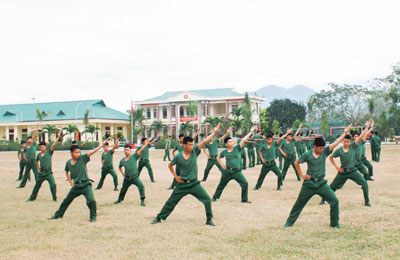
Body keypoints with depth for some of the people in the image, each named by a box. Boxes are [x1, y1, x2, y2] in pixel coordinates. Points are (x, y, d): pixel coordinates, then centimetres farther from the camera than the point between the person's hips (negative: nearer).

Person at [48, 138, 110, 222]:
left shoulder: (82, 158, -7)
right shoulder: (68, 163, 4)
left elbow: (91, 152, -18)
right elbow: (67, 172, 24)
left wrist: (102, 144, -27)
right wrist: (70, 182, 15)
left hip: (86, 185, -4)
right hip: (76, 186, 4)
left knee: (91, 200, -20)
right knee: (66, 200, 15)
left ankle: (93, 217, 0)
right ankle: (58, 215, 34)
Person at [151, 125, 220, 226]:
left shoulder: (194, 152, -6)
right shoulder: (178, 157, -9)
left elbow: (204, 141, -11)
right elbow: (170, 165, 8)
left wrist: (214, 132, -14)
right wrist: (175, 176, 1)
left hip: (194, 184, 1)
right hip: (182, 184, -1)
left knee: (207, 199, -11)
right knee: (171, 202, 6)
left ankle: (209, 220, 4)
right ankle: (159, 218, 21)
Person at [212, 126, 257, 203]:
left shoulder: (237, 148, -3)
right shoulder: (224, 152, 0)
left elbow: (244, 140, -11)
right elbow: (218, 158, 18)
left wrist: (251, 132, -18)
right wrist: (222, 165, 5)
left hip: (237, 171, 0)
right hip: (227, 171, 0)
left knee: (245, 183, -12)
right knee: (221, 185, 11)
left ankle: (244, 199, 0)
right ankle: (215, 197, 30)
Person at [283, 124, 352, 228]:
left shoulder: (324, 152, 0)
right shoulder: (307, 155, -7)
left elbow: (336, 143, -3)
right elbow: (296, 163, 4)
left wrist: (345, 132, -7)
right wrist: (302, 175, 1)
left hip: (321, 183, 2)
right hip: (309, 183, -2)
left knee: (335, 201, -7)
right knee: (299, 204, 5)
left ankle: (335, 223, 7)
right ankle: (289, 222, 20)